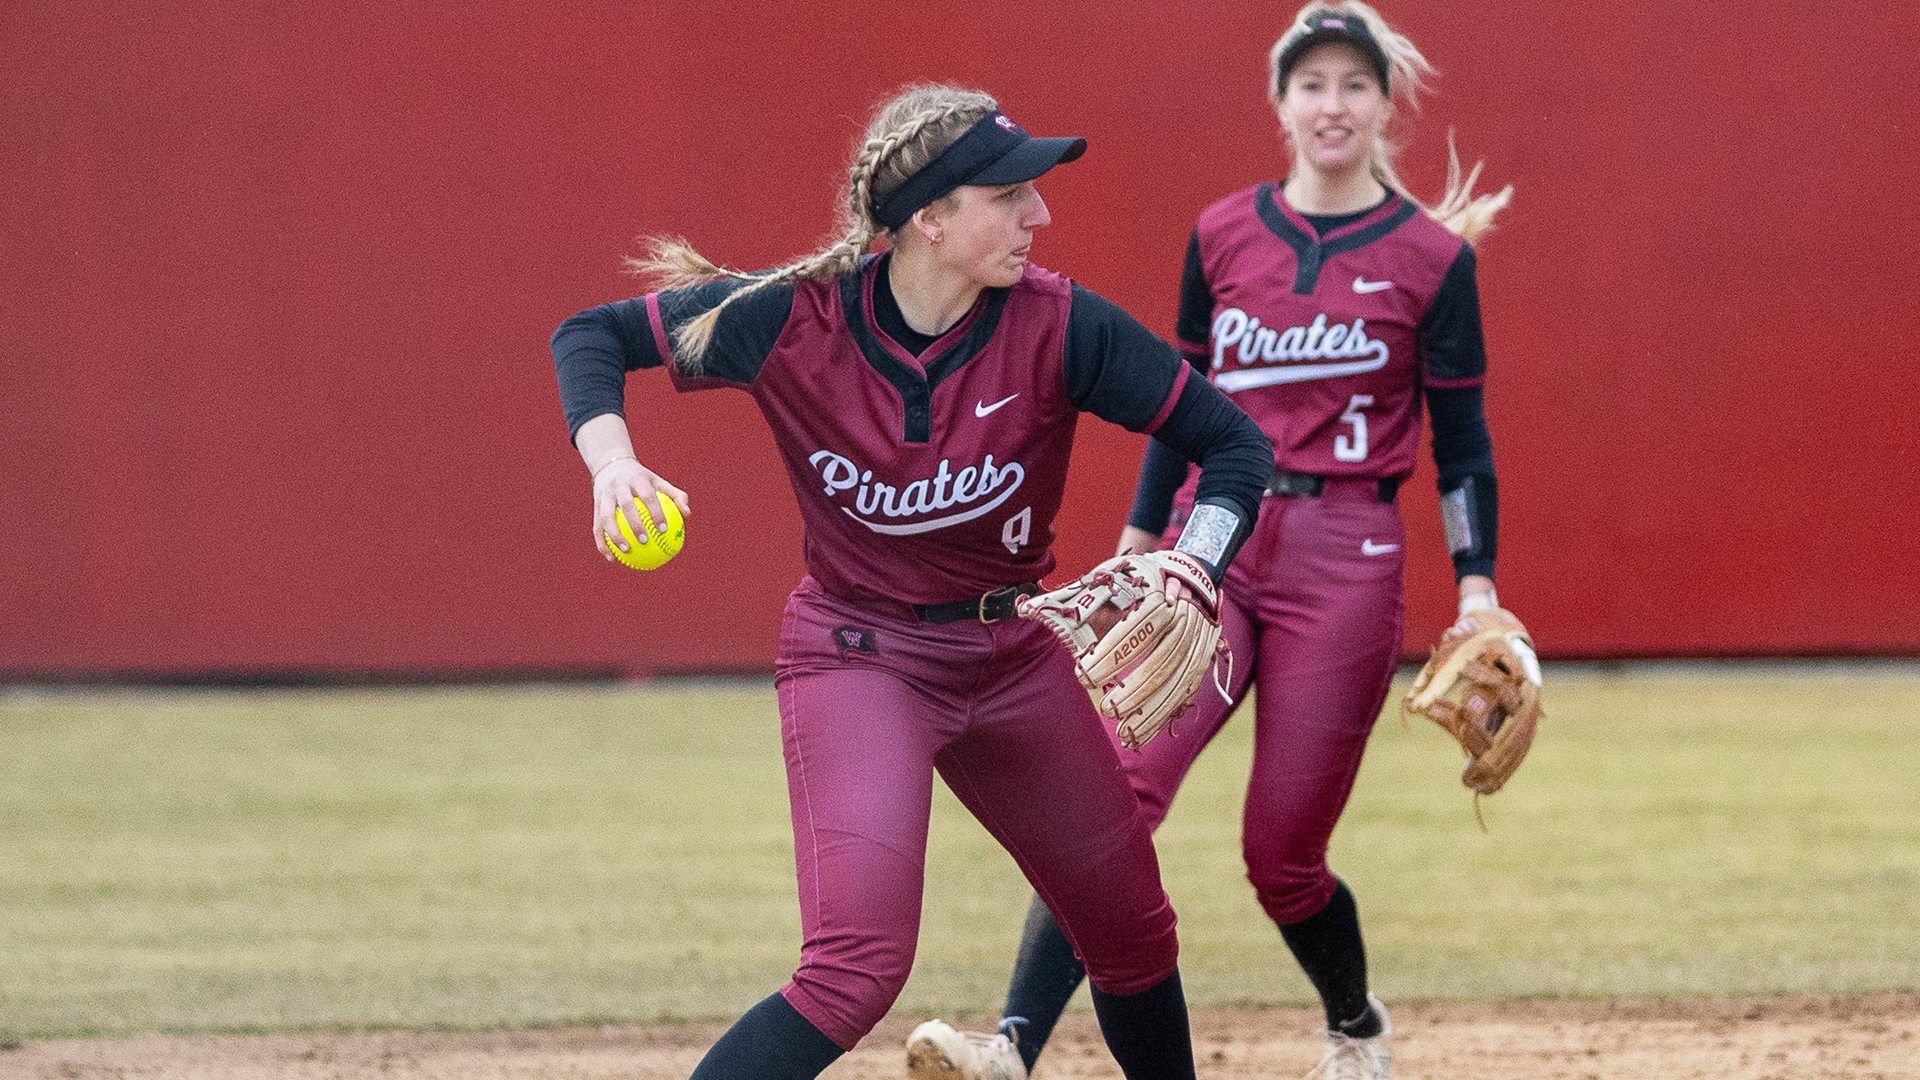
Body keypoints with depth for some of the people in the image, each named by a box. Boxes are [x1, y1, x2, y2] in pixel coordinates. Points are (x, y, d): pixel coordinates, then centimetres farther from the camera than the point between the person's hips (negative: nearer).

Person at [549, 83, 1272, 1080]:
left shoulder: (1058, 327, -17)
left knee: (1132, 933, 16)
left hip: (1015, 658, 4)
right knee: (858, 966, -23)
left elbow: (1233, 442, -11)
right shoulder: (794, 319, -19)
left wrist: (1190, 579, -29)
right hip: (857, 655, -4)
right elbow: (590, 336, -7)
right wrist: (612, 461, -26)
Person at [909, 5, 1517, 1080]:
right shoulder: (1222, 236, 8)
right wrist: (1137, 547, 16)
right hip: (1215, 546, 2)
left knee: (1282, 854, 0)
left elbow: (1463, 439, 3)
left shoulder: (1431, 257, 0)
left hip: (1345, 566, -2)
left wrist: (1479, 591, -4)